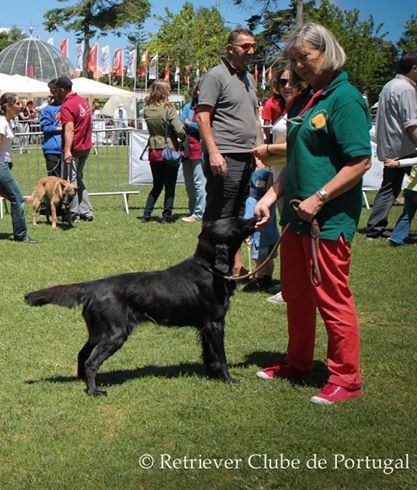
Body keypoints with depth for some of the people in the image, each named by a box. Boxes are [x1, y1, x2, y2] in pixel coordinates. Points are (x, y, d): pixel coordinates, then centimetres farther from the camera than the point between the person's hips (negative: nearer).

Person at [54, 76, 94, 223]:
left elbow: (69, 130, -26)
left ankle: (73, 214, 2)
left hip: (74, 149, -8)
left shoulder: (67, 106, -17)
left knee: (70, 180, 0)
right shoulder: (84, 101, 10)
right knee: (78, 178, 18)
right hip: (86, 147, 8)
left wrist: (67, 150, -30)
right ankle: (86, 211, 16)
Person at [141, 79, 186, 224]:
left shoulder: (146, 109, -1)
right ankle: (166, 216, 8)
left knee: (157, 185, 17)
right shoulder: (168, 109, -16)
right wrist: (185, 138, 4)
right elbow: (179, 130, -17)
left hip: (154, 151, 5)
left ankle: (146, 215, 11)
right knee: (170, 186, 7)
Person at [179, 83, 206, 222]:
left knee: (199, 182, -6)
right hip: (187, 149, 6)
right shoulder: (188, 107, 13)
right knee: (189, 183, 12)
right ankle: (193, 210, 23)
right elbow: (180, 124, 8)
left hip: (200, 149, -6)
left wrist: (188, 124, -1)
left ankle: (198, 213, -1)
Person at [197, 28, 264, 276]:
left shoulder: (250, 78, 19)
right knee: (217, 218, -5)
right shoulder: (216, 76, -5)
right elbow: (203, 117, -11)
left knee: (239, 215, 13)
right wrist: (213, 153, -19)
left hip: (248, 158, 8)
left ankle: (236, 265, 21)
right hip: (225, 157, -8)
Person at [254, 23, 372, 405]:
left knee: (332, 297, -2)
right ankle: (298, 362, 35)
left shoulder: (345, 98, -14)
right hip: (297, 215, 9)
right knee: (296, 293, 18)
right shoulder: (304, 101, 13)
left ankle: (346, 378, 10)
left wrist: (318, 199, -21)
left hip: (330, 218, -9)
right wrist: (271, 197, 11)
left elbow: (360, 162, -20)